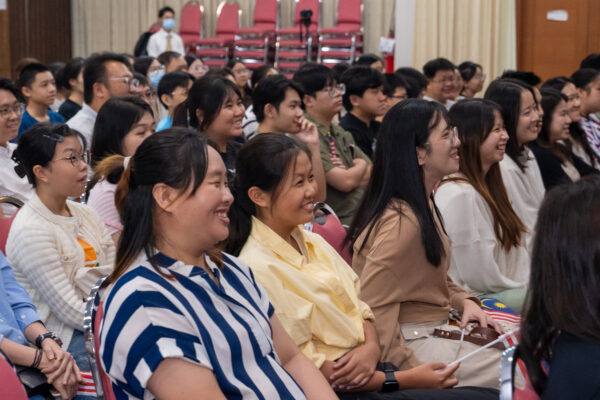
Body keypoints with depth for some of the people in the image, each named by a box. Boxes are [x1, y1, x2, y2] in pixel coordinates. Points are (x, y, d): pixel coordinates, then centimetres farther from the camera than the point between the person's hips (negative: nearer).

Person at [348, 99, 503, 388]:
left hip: (434, 329, 10)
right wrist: (412, 369, -23)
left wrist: (465, 302, 4)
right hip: (412, 342, -10)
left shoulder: (424, 204, 10)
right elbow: (372, 310, -26)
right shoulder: (402, 221, -24)